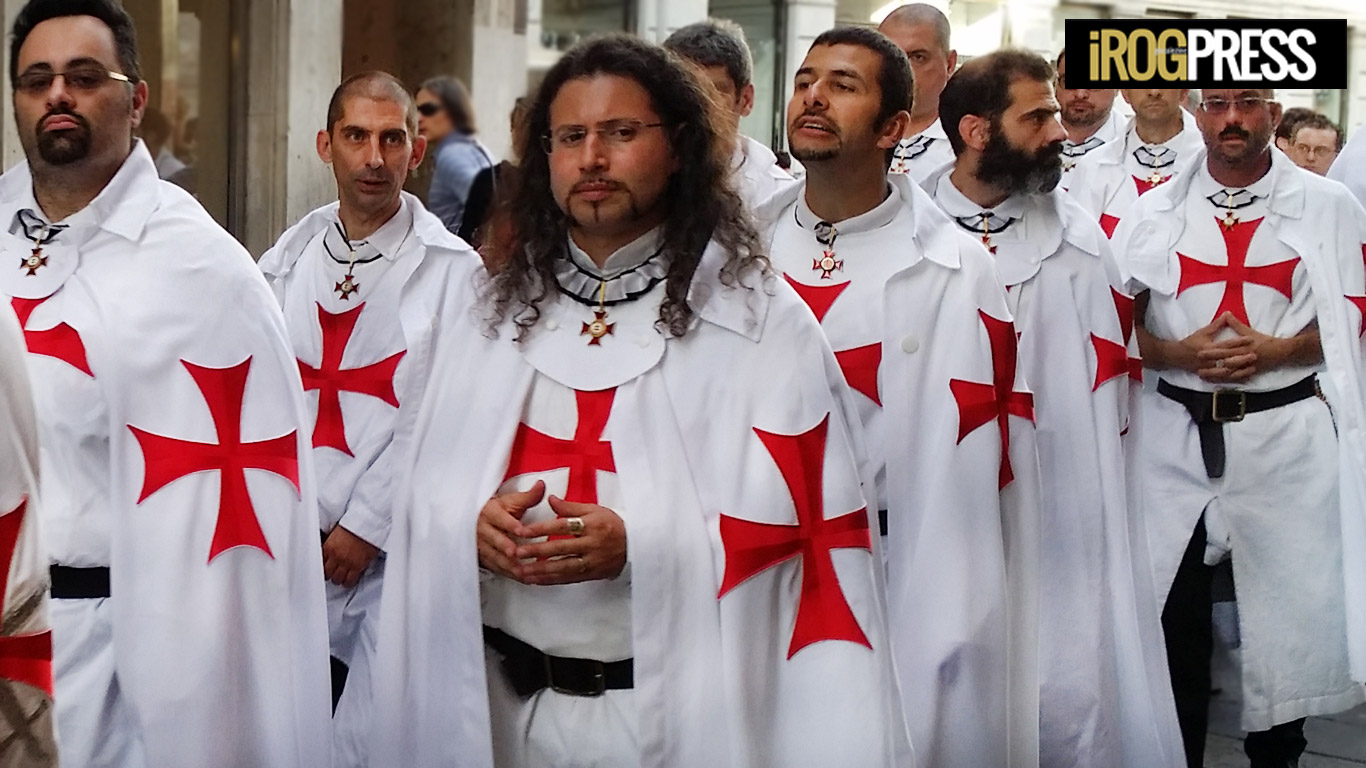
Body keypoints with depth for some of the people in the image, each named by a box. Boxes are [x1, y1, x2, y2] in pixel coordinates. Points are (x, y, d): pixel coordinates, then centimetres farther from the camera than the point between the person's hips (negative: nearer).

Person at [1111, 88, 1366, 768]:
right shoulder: (1153, 212, 8)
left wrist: (1274, 350, -16)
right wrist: (1177, 353, -11)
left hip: (1287, 434, -1)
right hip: (1177, 434, 2)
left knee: (1293, 608, 2)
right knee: (1174, 612, 5)